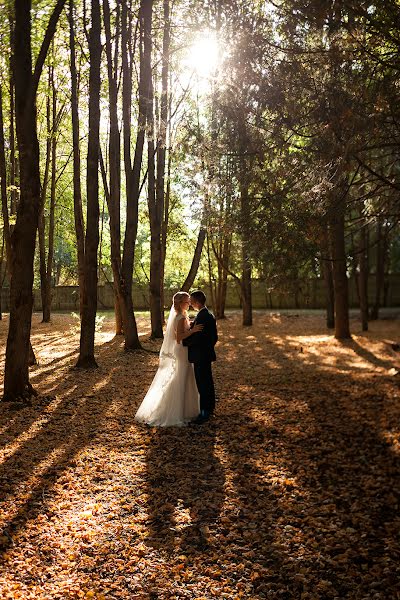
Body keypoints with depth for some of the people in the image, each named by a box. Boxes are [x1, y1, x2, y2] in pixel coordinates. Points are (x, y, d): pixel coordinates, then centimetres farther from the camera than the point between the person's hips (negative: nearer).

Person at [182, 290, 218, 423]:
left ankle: (205, 412, 6)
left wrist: (182, 342, -11)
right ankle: (210, 408, 29)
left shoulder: (201, 317, -22)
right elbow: (214, 337, 15)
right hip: (207, 354, 10)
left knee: (202, 384, -2)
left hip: (200, 356, -10)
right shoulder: (210, 315, 10)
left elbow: (195, 339, -24)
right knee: (208, 382, 18)